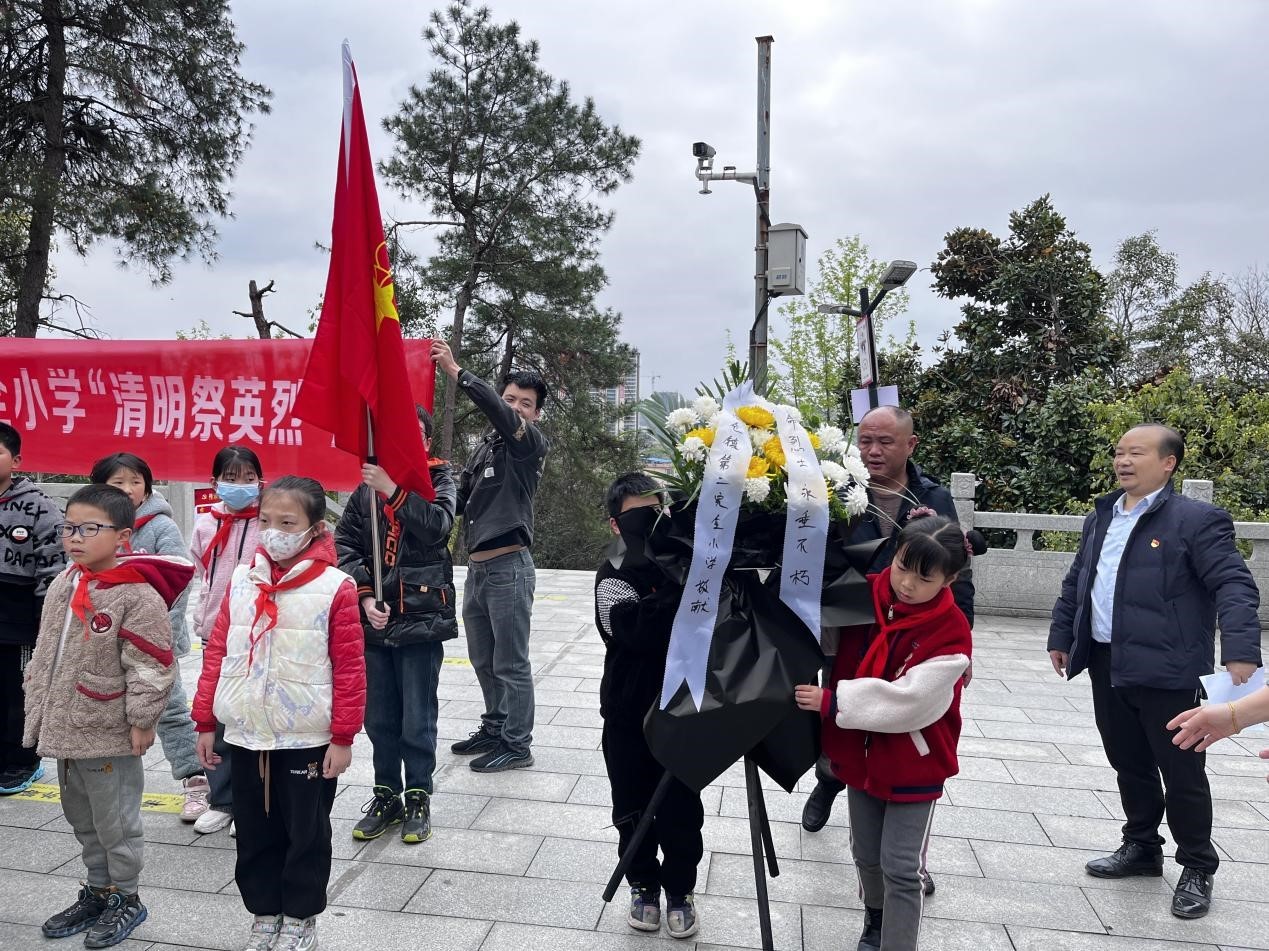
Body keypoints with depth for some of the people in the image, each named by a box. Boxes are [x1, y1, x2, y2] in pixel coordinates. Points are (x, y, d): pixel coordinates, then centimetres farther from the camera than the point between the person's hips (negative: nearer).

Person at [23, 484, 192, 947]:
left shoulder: (137, 594, -20)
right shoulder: (62, 586, 6)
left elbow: (150, 666, -19)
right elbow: (44, 653, 16)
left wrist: (141, 719, -17)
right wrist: (38, 708, 16)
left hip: (109, 735, -8)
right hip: (64, 729, 8)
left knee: (115, 822, 6)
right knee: (82, 819, 22)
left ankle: (126, 899, 25)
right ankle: (98, 890, 39)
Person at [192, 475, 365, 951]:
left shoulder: (334, 587, -12)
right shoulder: (242, 582, 2)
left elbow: (349, 668, -11)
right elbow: (217, 653, 7)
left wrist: (342, 737, -10)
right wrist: (205, 722, 7)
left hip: (307, 740, -4)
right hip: (245, 737, 4)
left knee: (306, 835, 11)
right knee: (254, 835, 17)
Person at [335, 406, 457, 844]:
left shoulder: (439, 480, 2)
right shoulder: (367, 485, 8)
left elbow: (437, 525, -17)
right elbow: (344, 542, 4)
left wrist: (392, 488, -22)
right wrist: (365, 595, -6)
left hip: (421, 617, -3)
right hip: (374, 620, 3)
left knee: (418, 719, 4)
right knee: (379, 717, 13)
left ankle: (418, 799, 21)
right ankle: (386, 794, 30)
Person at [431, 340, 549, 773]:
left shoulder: (532, 445, -7)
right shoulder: (485, 446, 14)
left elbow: (501, 416, -26)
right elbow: (461, 498, 15)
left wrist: (456, 371, -29)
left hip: (509, 568, -7)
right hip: (476, 567, 7)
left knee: (510, 663, 0)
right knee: (484, 661, 17)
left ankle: (517, 745, 12)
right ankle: (495, 729, 32)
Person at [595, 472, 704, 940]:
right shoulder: (613, 576, -10)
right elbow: (638, 629, -28)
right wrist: (682, 588, -35)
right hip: (629, 716, -1)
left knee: (682, 811, 9)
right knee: (634, 810, 12)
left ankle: (680, 889, 31)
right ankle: (644, 885, 34)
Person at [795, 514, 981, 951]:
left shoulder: (951, 630, -22)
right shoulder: (865, 595, -9)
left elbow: (910, 700, -28)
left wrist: (831, 702, -28)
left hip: (914, 765, -5)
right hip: (861, 755, 5)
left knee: (900, 869, 3)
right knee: (866, 857, 21)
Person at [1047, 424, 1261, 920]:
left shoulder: (1196, 520, -9)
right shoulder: (1100, 518, 12)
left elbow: (1234, 585, -16)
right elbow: (1076, 583, 19)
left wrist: (1240, 652, -27)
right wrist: (1061, 637, 17)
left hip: (1166, 671, -6)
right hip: (1108, 666, 6)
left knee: (1182, 772, 6)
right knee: (1129, 765, 18)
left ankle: (1197, 868, 24)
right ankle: (1142, 847, 35)